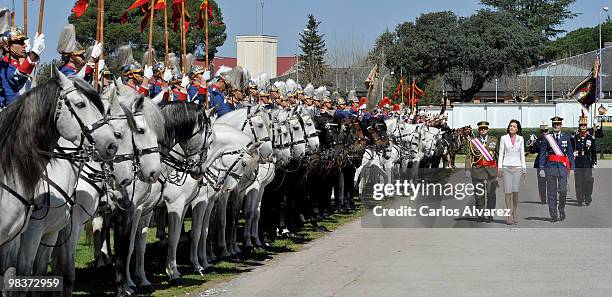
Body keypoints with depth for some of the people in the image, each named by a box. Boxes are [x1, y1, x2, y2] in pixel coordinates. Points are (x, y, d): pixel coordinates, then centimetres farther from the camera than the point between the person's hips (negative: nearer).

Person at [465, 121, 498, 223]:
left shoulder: (494, 140, 12)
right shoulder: (473, 142, 9)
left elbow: (498, 154, 12)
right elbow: (469, 156, 3)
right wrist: (467, 169, -7)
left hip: (491, 170, 0)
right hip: (478, 170, 0)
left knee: (491, 193, -4)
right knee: (479, 194, 1)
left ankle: (490, 215, 3)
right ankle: (480, 215, 8)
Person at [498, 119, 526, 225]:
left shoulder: (520, 139, 9)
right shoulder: (504, 138, 5)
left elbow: (522, 154, 12)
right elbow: (501, 153, 6)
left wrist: (524, 168, 7)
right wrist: (499, 168, -1)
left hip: (517, 167, 1)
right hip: (506, 167, -1)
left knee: (515, 191, -2)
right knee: (508, 191, -7)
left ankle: (514, 214, 9)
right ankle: (510, 216, -7)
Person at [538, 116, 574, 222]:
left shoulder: (566, 137, 8)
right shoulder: (547, 138, 5)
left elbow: (570, 153, 10)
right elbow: (542, 154, 5)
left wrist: (572, 168, 4)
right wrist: (541, 168, -2)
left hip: (562, 167, 0)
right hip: (550, 166, 0)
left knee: (563, 191, -8)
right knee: (551, 192, 0)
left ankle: (561, 209, 17)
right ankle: (553, 215, 5)